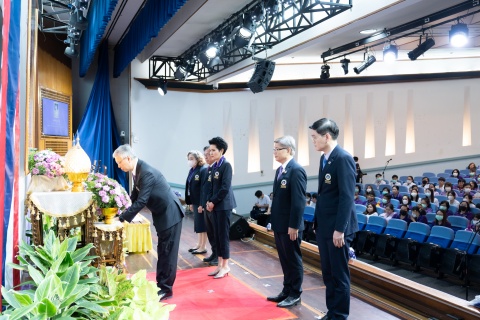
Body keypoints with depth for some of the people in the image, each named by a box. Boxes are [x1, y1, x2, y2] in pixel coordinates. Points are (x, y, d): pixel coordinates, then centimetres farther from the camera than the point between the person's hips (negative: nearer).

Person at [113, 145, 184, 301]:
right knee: (162, 251, 16)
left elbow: (141, 201, -29)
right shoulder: (137, 170, 2)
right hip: (162, 213, 10)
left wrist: (122, 219, -23)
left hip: (170, 213, -10)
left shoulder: (146, 172, -27)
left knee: (167, 252, -2)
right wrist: (124, 214, 7)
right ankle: (161, 285, 25)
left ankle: (165, 288, 7)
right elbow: (134, 196, 12)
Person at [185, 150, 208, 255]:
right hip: (195, 202, 8)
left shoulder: (203, 170, -16)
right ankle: (199, 244, 28)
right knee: (197, 223, 16)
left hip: (201, 202, -8)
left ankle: (203, 247, 11)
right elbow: (189, 187, 13)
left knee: (202, 224, 1)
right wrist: (190, 202, 13)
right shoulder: (191, 171, 10)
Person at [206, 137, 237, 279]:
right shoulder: (214, 166, 11)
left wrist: (213, 202, -13)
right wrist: (209, 201, 2)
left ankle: (225, 266, 10)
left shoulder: (226, 165, -12)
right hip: (215, 205, 8)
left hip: (224, 205, -8)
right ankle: (220, 264, 20)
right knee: (217, 235, 11)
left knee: (223, 235, -1)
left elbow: (225, 188, -18)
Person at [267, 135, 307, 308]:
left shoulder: (296, 170, -16)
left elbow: (299, 201, -20)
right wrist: (274, 222, 15)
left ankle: (295, 295, 18)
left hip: (290, 226, -9)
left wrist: (293, 226, -21)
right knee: (284, 260, 17)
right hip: (279, 225, 9)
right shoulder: (279, 170, 12)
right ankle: (287, 291, 30)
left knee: (293, 260, 5)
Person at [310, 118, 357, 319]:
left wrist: (340, 229, -21)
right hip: (324, 226, 9)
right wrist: (318, 222, 14)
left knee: (339, 274, 4)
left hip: (337, 228, -9)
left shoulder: (343, 158, -16)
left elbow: (347, 197, -20)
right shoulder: (324, 158, 11)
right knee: (328, 273, 16)